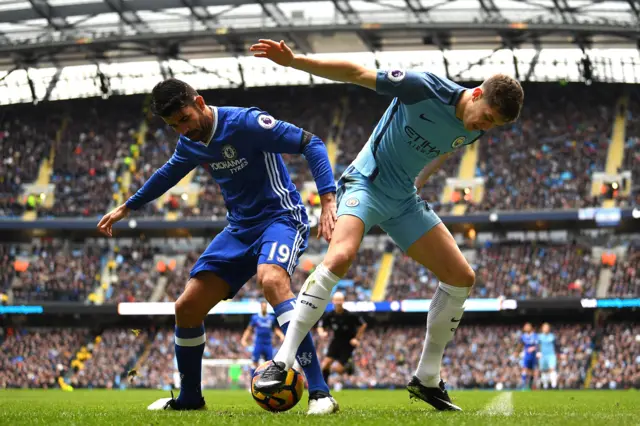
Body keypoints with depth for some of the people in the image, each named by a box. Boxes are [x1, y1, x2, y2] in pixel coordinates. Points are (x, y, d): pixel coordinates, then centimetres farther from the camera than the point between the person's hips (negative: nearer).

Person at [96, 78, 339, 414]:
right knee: (186, 307, 3)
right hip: (240, 228, 8)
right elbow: (168, 173, 27)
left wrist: (328, 201, -30)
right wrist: (127, 207, 37)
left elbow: (311, 143, -20)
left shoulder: (245, 123, -19)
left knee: (271, 280, -39)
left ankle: (319, 392, -41)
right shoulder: (189, 144, 4)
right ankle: (189, 398, 26)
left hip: (280, 218, -8)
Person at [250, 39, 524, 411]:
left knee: (462, 276, -1)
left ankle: (427, 379, 12)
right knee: (340, 257, -33)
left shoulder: (474, 130, -2)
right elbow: (356, 74, -19)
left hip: (405, 199, 7)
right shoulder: (427, 88, -23)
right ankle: (282, 363, -30)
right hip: (367, 182, -7)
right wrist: (292, 61, -24)